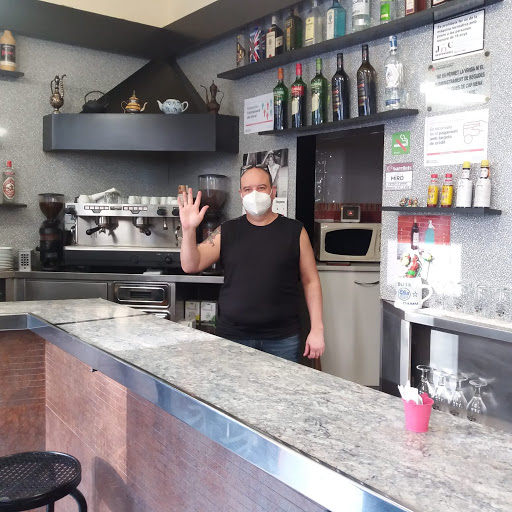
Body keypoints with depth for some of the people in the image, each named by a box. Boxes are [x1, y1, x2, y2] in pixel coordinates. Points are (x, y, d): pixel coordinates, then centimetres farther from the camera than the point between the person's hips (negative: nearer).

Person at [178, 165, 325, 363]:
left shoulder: (294, 231, 0)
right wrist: (189, 230, -18)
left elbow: (311, 281, 2)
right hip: (232, 338, 1)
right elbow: (190, 266, -2)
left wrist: (317, 329, -3)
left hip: (282, 340, -1)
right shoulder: (227, 231, 5)